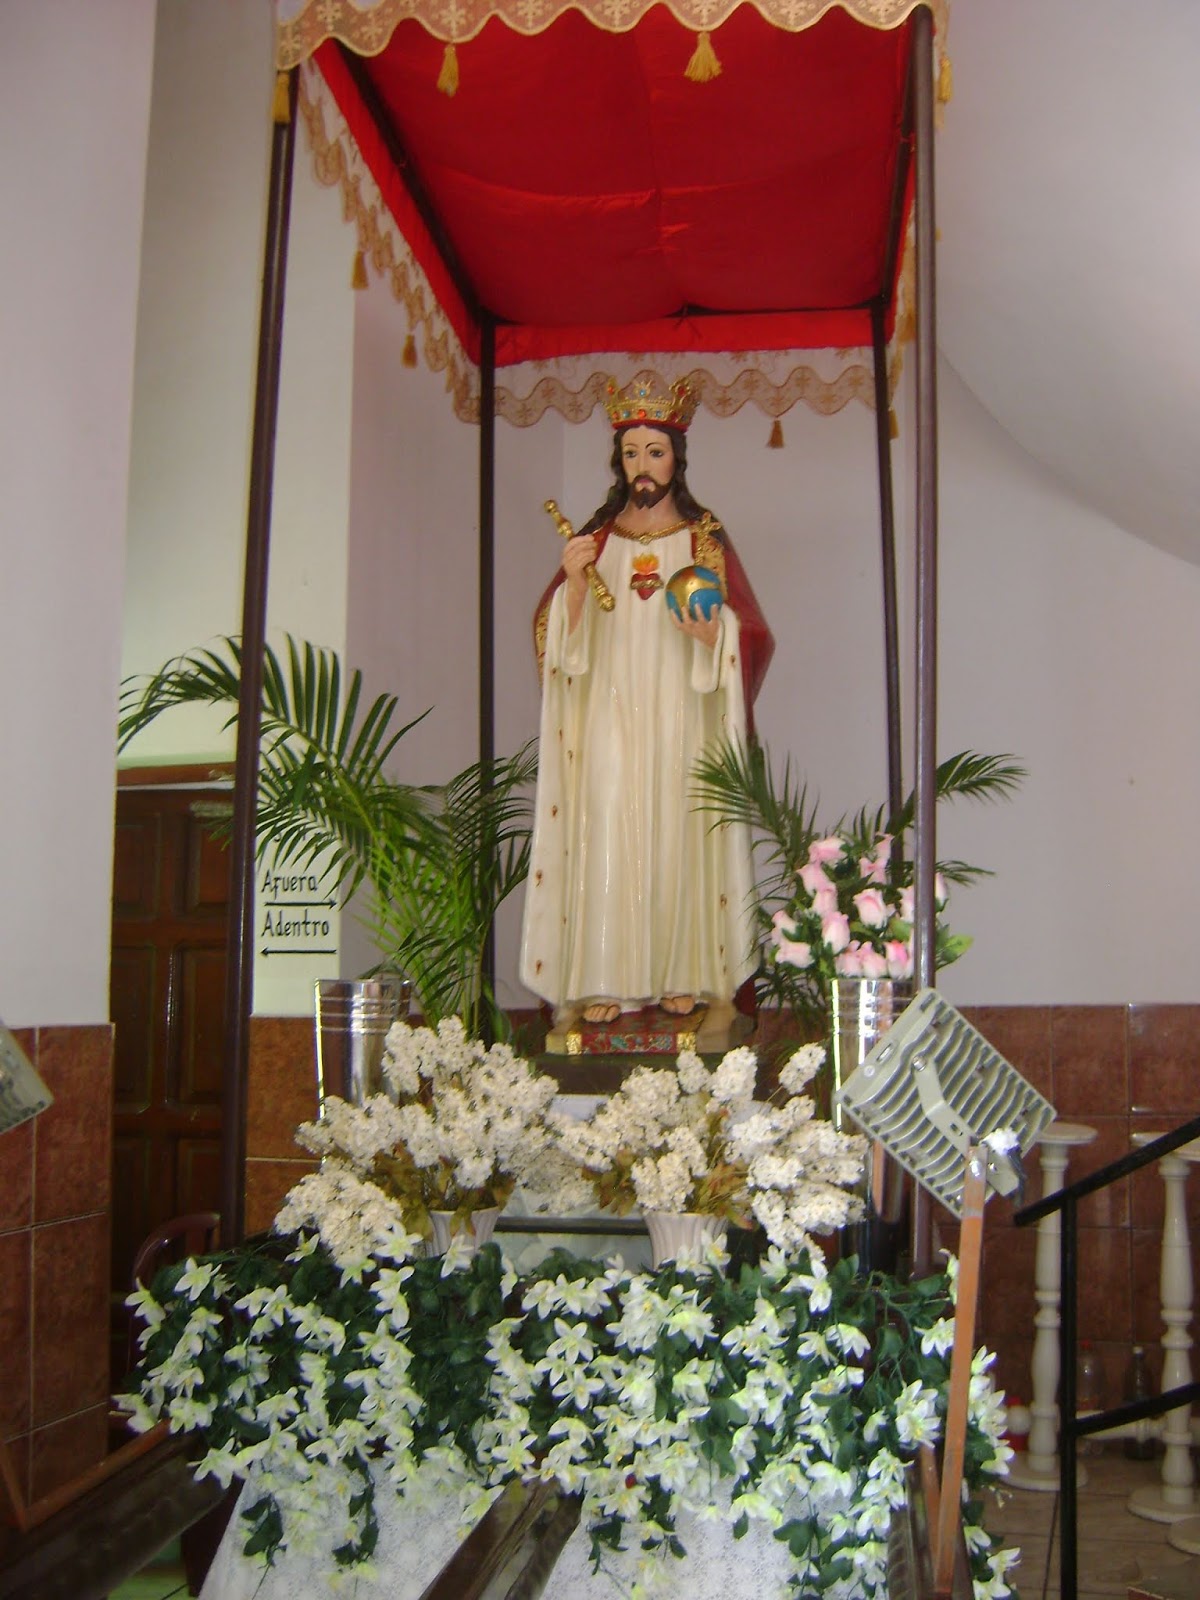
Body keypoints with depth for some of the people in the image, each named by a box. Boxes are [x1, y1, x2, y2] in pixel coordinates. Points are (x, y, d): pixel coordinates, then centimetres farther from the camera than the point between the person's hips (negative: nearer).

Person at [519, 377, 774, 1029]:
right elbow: (559, 635, 5)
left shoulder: (705, 538, 6)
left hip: (680, 718, -1)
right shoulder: (595, 536, 10)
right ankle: (604, 981, -1)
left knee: (678, 839, 0)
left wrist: (711, 633, -19)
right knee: (607, 839, -5)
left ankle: (682, 975, 9)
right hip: (609, 715, 1)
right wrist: (573, 582, -13)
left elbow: (748, 633, 3)